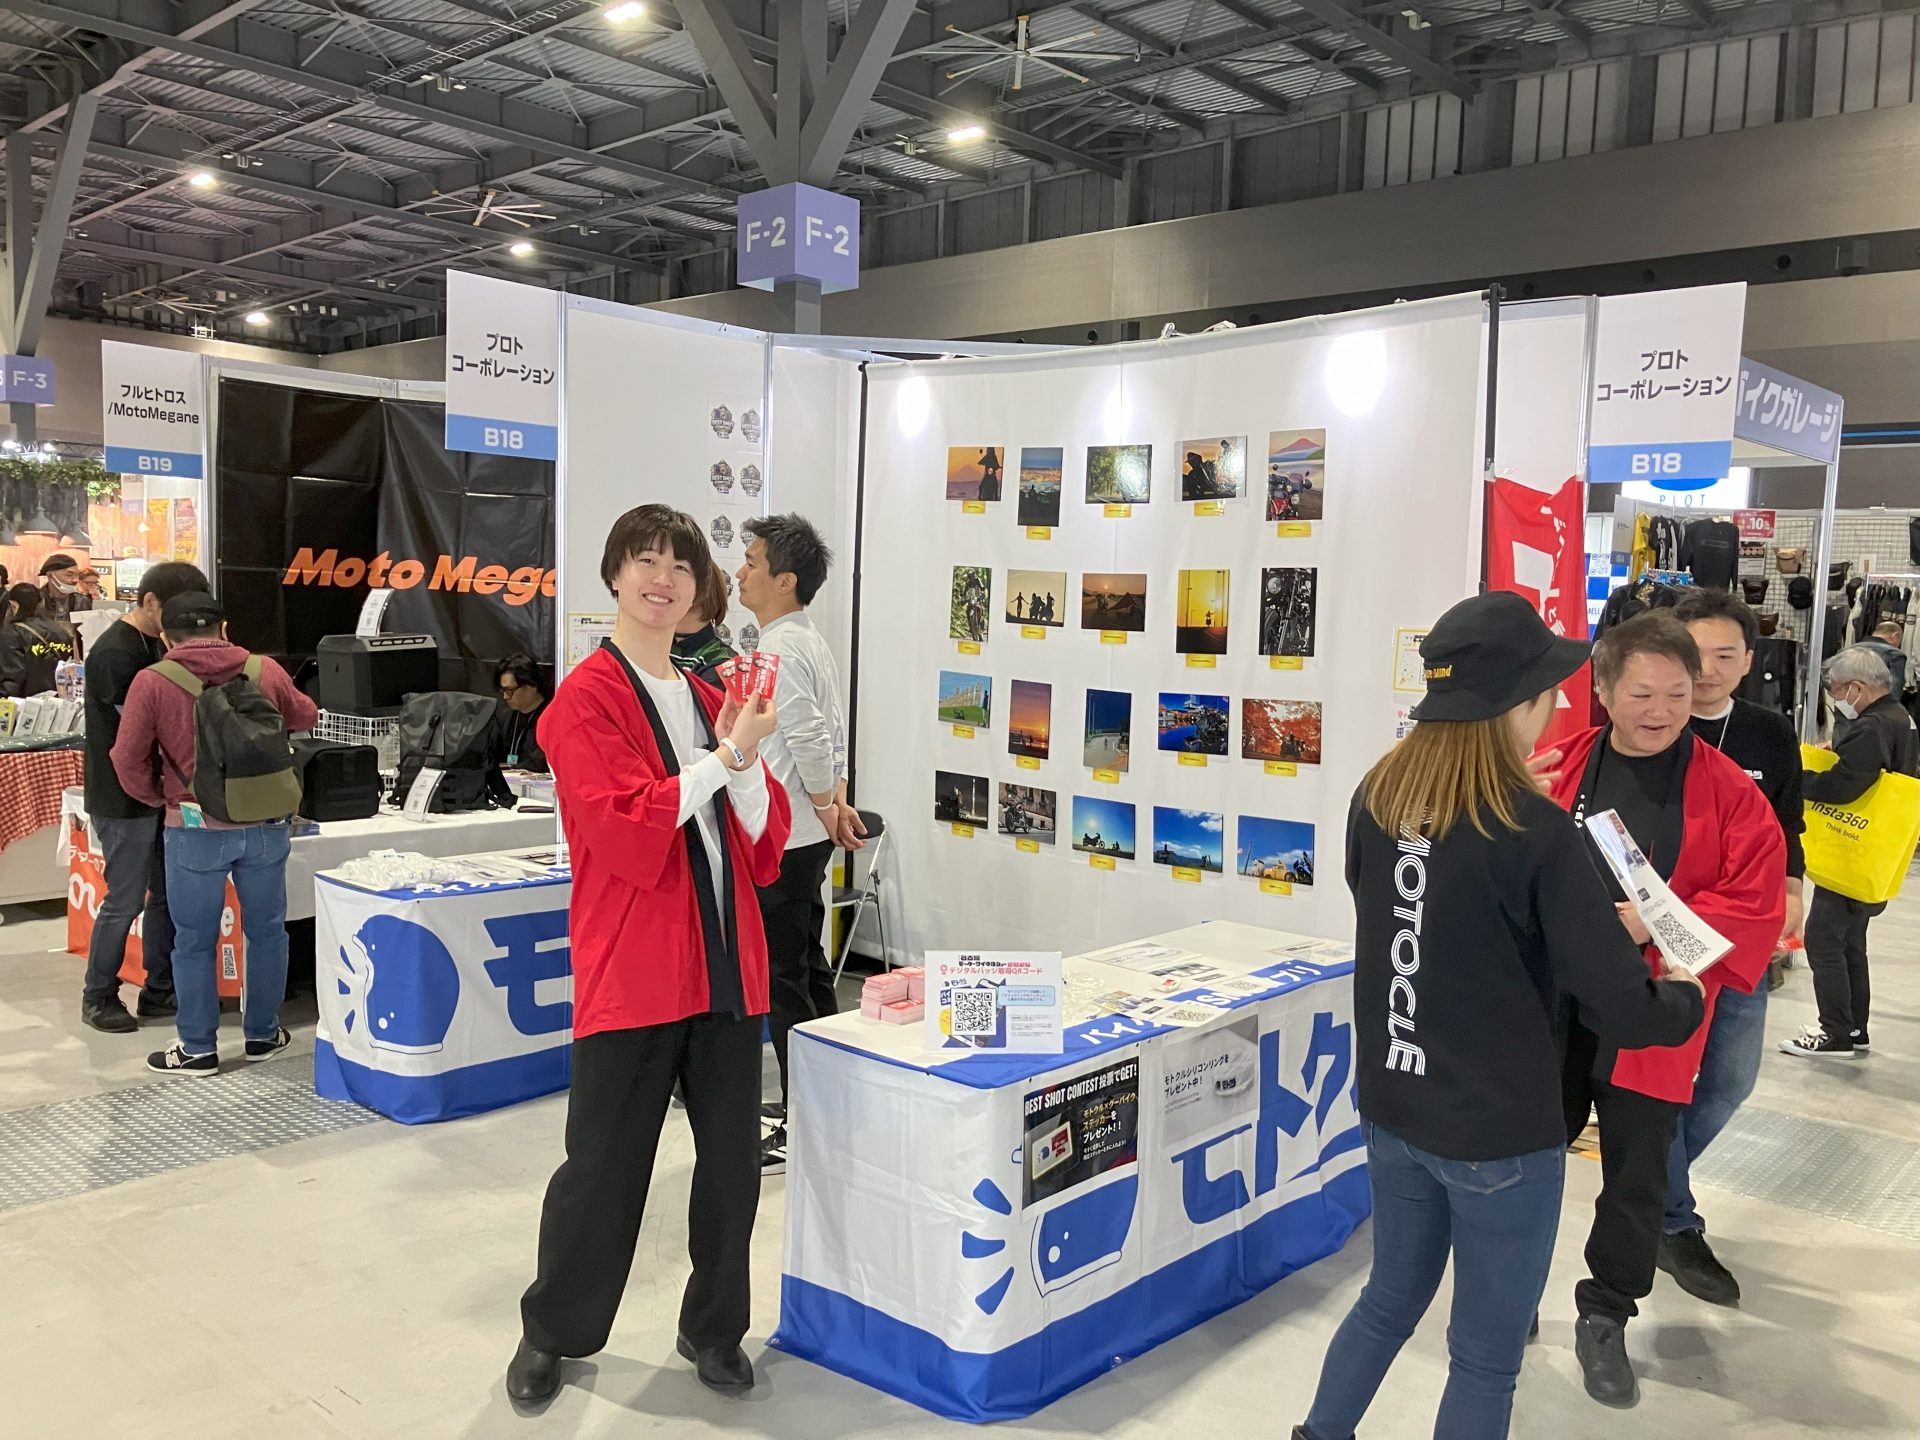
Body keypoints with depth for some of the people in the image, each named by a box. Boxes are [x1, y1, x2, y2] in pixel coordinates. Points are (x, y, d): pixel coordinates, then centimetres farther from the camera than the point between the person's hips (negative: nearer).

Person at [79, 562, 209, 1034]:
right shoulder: (115, 653, -20)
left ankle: (159, 992, 24)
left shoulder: (155, 645, 10)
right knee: (125, 901, 0)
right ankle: (98, 998, 16)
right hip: (124, 799, -9)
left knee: (167, 894, 14)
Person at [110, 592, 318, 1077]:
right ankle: (263, 1034, 29)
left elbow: (128, 760, -5)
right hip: (266, 824, 2)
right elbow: (306, 718, 18)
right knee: (266, 931, 16)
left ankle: (198, 1049, 20)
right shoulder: (265, 671, 0)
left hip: (196, 827, -2)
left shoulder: (152, 682, -6)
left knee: (194, 941, 11)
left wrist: (160, 798, 12)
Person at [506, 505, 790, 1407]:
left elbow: (764, 849, 7)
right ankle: (552, 1333, 29)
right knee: (604, 1167, 6)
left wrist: (745, 754, -9)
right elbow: (627, 834, -19)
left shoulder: (709, 699, 13)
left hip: (727, 965, 6)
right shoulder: (586, 698, -7)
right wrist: (726, 755, -16)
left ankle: (714, 1327, 32)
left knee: (733, 1160, 12)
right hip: (631, 972, -6)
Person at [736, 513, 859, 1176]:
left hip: (785, 838, -10)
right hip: (804, 836, 10)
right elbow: (834, 730, 17)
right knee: (808, 970, 18)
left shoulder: (779, 650, -18)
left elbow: (810, 739, -23)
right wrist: (836, 800, 11)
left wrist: (825, 806, -9)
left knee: (784, 982, -3)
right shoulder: (811, 642, 14)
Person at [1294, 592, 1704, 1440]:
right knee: (1485, 1361, 13)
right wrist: (1683, 996, 4)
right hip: (1499, 1137, -6)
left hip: (1392, 1110, 6)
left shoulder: (1375, 799, -4)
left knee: (1391, 1298, 27)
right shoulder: (1534, 831, -22)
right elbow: (1624, 1012, -19)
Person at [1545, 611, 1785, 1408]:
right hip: (1550, 1009, 1)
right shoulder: (1559, 770, -2)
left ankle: (1605, 1318, 31)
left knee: (1636, 1176, 10)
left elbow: (1757, 907, -9)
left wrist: (1654, 923, -21)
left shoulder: (1730, 792, -6)